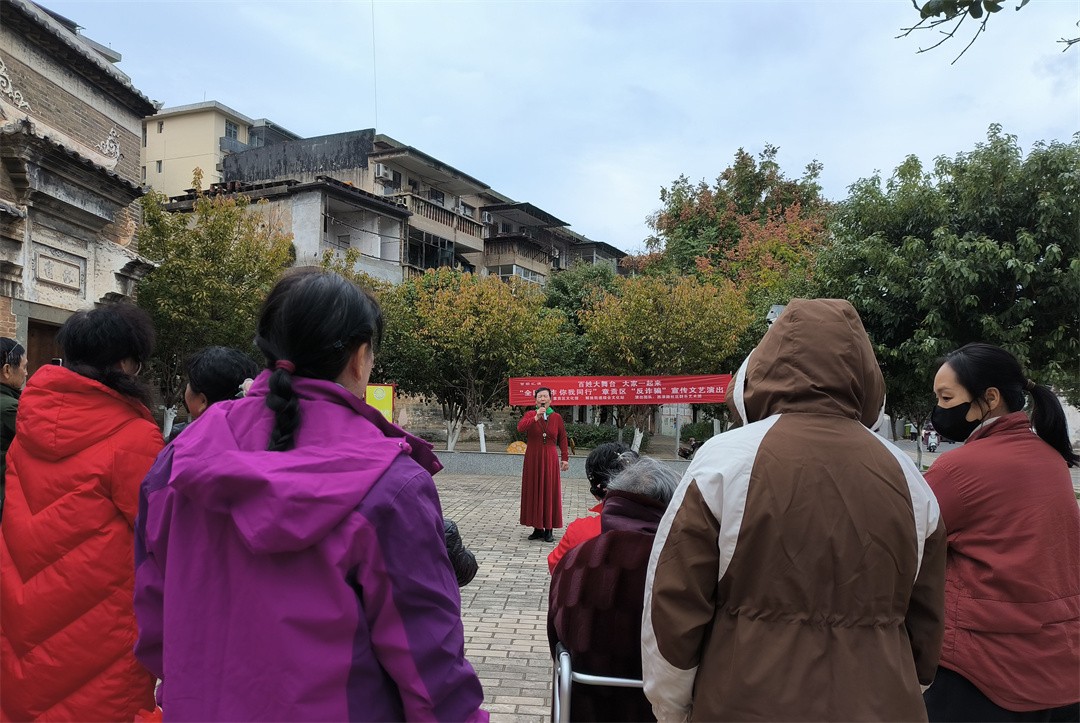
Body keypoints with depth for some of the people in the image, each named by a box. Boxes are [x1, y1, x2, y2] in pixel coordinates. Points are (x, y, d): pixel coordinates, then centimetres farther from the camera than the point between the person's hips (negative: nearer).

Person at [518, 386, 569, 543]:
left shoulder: (556, 417, 2)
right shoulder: (530, 414, 0)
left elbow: (562, 439, 5)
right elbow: (520, 427, -19)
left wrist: (565, 458, -1)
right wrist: (536, 417, -29)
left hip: (550, 459, 0)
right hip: (532, 459, 0)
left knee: (550, 492, 1)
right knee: (534, 492, 4)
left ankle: (549, 529, 8)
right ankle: (537, 528, 12)